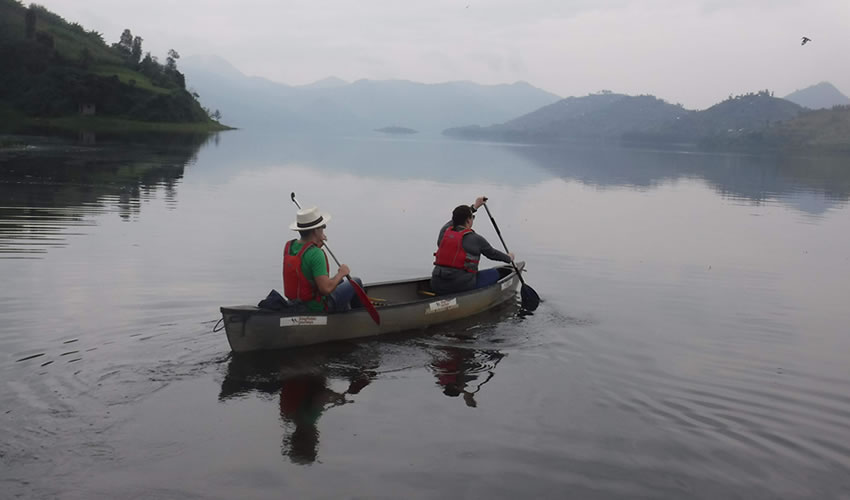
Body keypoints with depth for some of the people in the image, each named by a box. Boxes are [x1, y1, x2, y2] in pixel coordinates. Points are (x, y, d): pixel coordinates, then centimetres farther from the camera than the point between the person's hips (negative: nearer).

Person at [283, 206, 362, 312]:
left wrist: (318, 244, 8)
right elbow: (326, 289, -34)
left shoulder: (289, 246, -6)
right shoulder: (315, 254, -30)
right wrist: (341, 273, -18)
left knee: (338, 282, 33)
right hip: (318, 307, -8)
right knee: (356, 282, 14)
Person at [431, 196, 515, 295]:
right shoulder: (476, 239, -6)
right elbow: (492, 254, 12)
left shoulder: (444, 231, 6)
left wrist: (474, 206, 42)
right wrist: (508, 258, 33)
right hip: (462, 286, -5)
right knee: (494, 273, 13)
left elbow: (459, 218, 28)